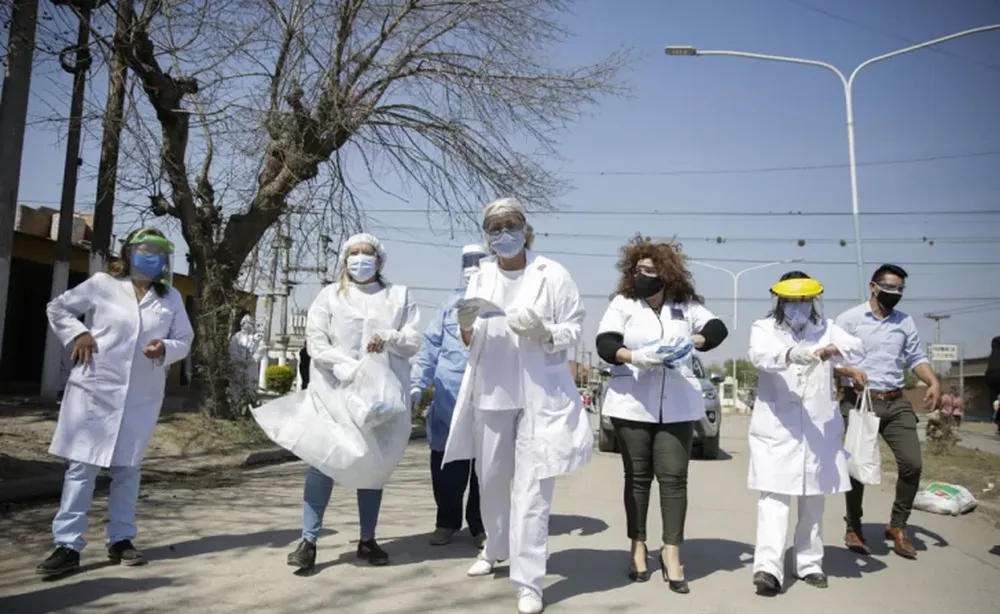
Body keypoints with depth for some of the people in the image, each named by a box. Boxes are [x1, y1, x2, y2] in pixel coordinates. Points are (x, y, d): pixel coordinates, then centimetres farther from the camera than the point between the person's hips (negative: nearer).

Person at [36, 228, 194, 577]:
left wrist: (166, 348, -13)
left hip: (142, 396, 3)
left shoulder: (171, 298, 6)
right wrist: (77, 333, -6)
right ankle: (68, 546, 6)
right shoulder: (102, 285, 0)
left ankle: (121, 541, 22)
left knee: (127, 469, 11)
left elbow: (185, 340, 8)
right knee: (82, 466, -1)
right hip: (95, 389, -2)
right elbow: (57, 308, 10)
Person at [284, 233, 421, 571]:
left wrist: (390, 338, -17)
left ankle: (368, 540, 20)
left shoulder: (399, 295, 12)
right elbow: (315, 341, -3)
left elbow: (414, 340, 4)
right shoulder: (329, 295, 9)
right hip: (335, 391, -1)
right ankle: (308, 540, 3)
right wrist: (345, 366, -18)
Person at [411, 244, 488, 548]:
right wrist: (417, 384, 2)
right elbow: (431, 346, 9)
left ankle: (481, 524, 21)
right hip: (449, 398, 3)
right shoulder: (452, 303, 12)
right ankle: (447, 521, 25)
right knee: (446, 463, 8)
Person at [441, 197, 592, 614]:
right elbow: (469, 344, 9)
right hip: (492, 391, 4)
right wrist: (466, 326, -13)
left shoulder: (552, 274, -3)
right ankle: (495, 548, 41)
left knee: (532, 488, -6)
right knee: (491, 479, 17)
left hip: (541, 393, -4)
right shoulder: (480, 279, 8)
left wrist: (545, 332, -21)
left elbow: (575, 329, -1)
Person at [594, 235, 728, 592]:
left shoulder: (686, 305, 5)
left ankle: (671, 552, 10)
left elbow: (718, 329, 2)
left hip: (677, 407, 1)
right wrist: (634, 357, -29)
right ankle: (638, 548, 22)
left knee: (673, 478, 1)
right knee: (637, 477, 9)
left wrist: (694, 341, -18)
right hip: (632, 405, -1)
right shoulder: (623, 303, -1)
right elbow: (604, 344, -11)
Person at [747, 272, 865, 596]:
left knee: (814, 501, 13)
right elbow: (759, 354, -20)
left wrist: (834, 349, -29)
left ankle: (810, 563, 27)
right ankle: (768, 568, -16)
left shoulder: (825, 328, 11)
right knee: (773, 498, -12)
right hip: (776, 429, -4)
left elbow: (857, 348, -6)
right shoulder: (764, 327, 1)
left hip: (819, 429, 4)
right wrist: (791, 354, -41)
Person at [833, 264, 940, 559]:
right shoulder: (849, 319, -1)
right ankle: (854, 528, 18)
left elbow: (916, 358, 14)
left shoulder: (905, 322, 13)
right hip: (860, 401, -4)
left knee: (912, 463, -3)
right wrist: (851, 371, -24)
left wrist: (933, 382, -5)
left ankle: (897, 526, 18)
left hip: (897, 402, 4)